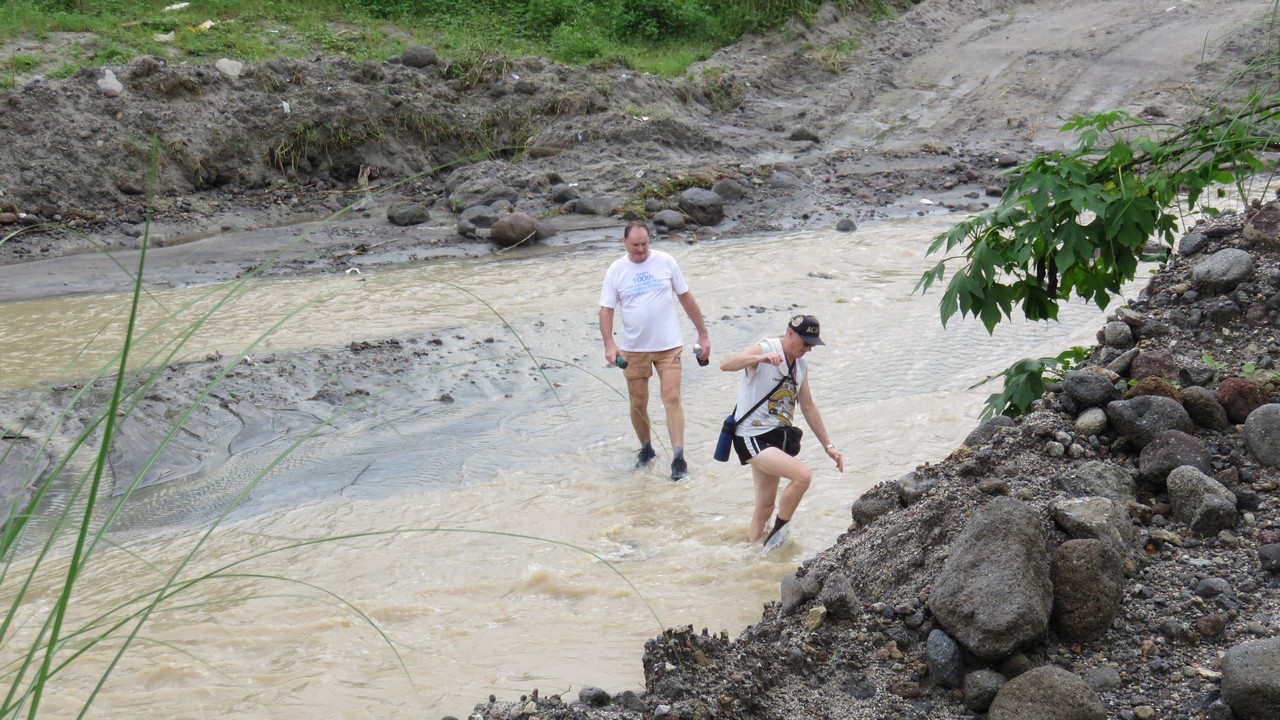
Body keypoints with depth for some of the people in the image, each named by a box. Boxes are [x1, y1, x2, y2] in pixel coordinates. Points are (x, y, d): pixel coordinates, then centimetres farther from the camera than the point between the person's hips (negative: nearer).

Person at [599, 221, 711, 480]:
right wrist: (609, 344, -17)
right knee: (638, 403, 8)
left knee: (672, 398, -9)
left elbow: (686, 298, 6)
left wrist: (703, 334, 7)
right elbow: (606, 310, -2)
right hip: (634, 349, 1)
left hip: (669, 345, -1)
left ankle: (678, 459, -9)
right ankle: (646, 449, 30)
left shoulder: (665, 262, -1)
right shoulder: (616, 270, -1)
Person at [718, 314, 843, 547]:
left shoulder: (801, 364, 9)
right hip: (753, 438, -8)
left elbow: (809, 408, 18)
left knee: (766, 507, 11)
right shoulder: (763, 350, -15)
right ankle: (778, 530, -4)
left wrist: (828, 446, 16)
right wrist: (759, 358, -51)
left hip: (777, 437, 8)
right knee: (803, 475, -23)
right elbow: (725, 365, -34)